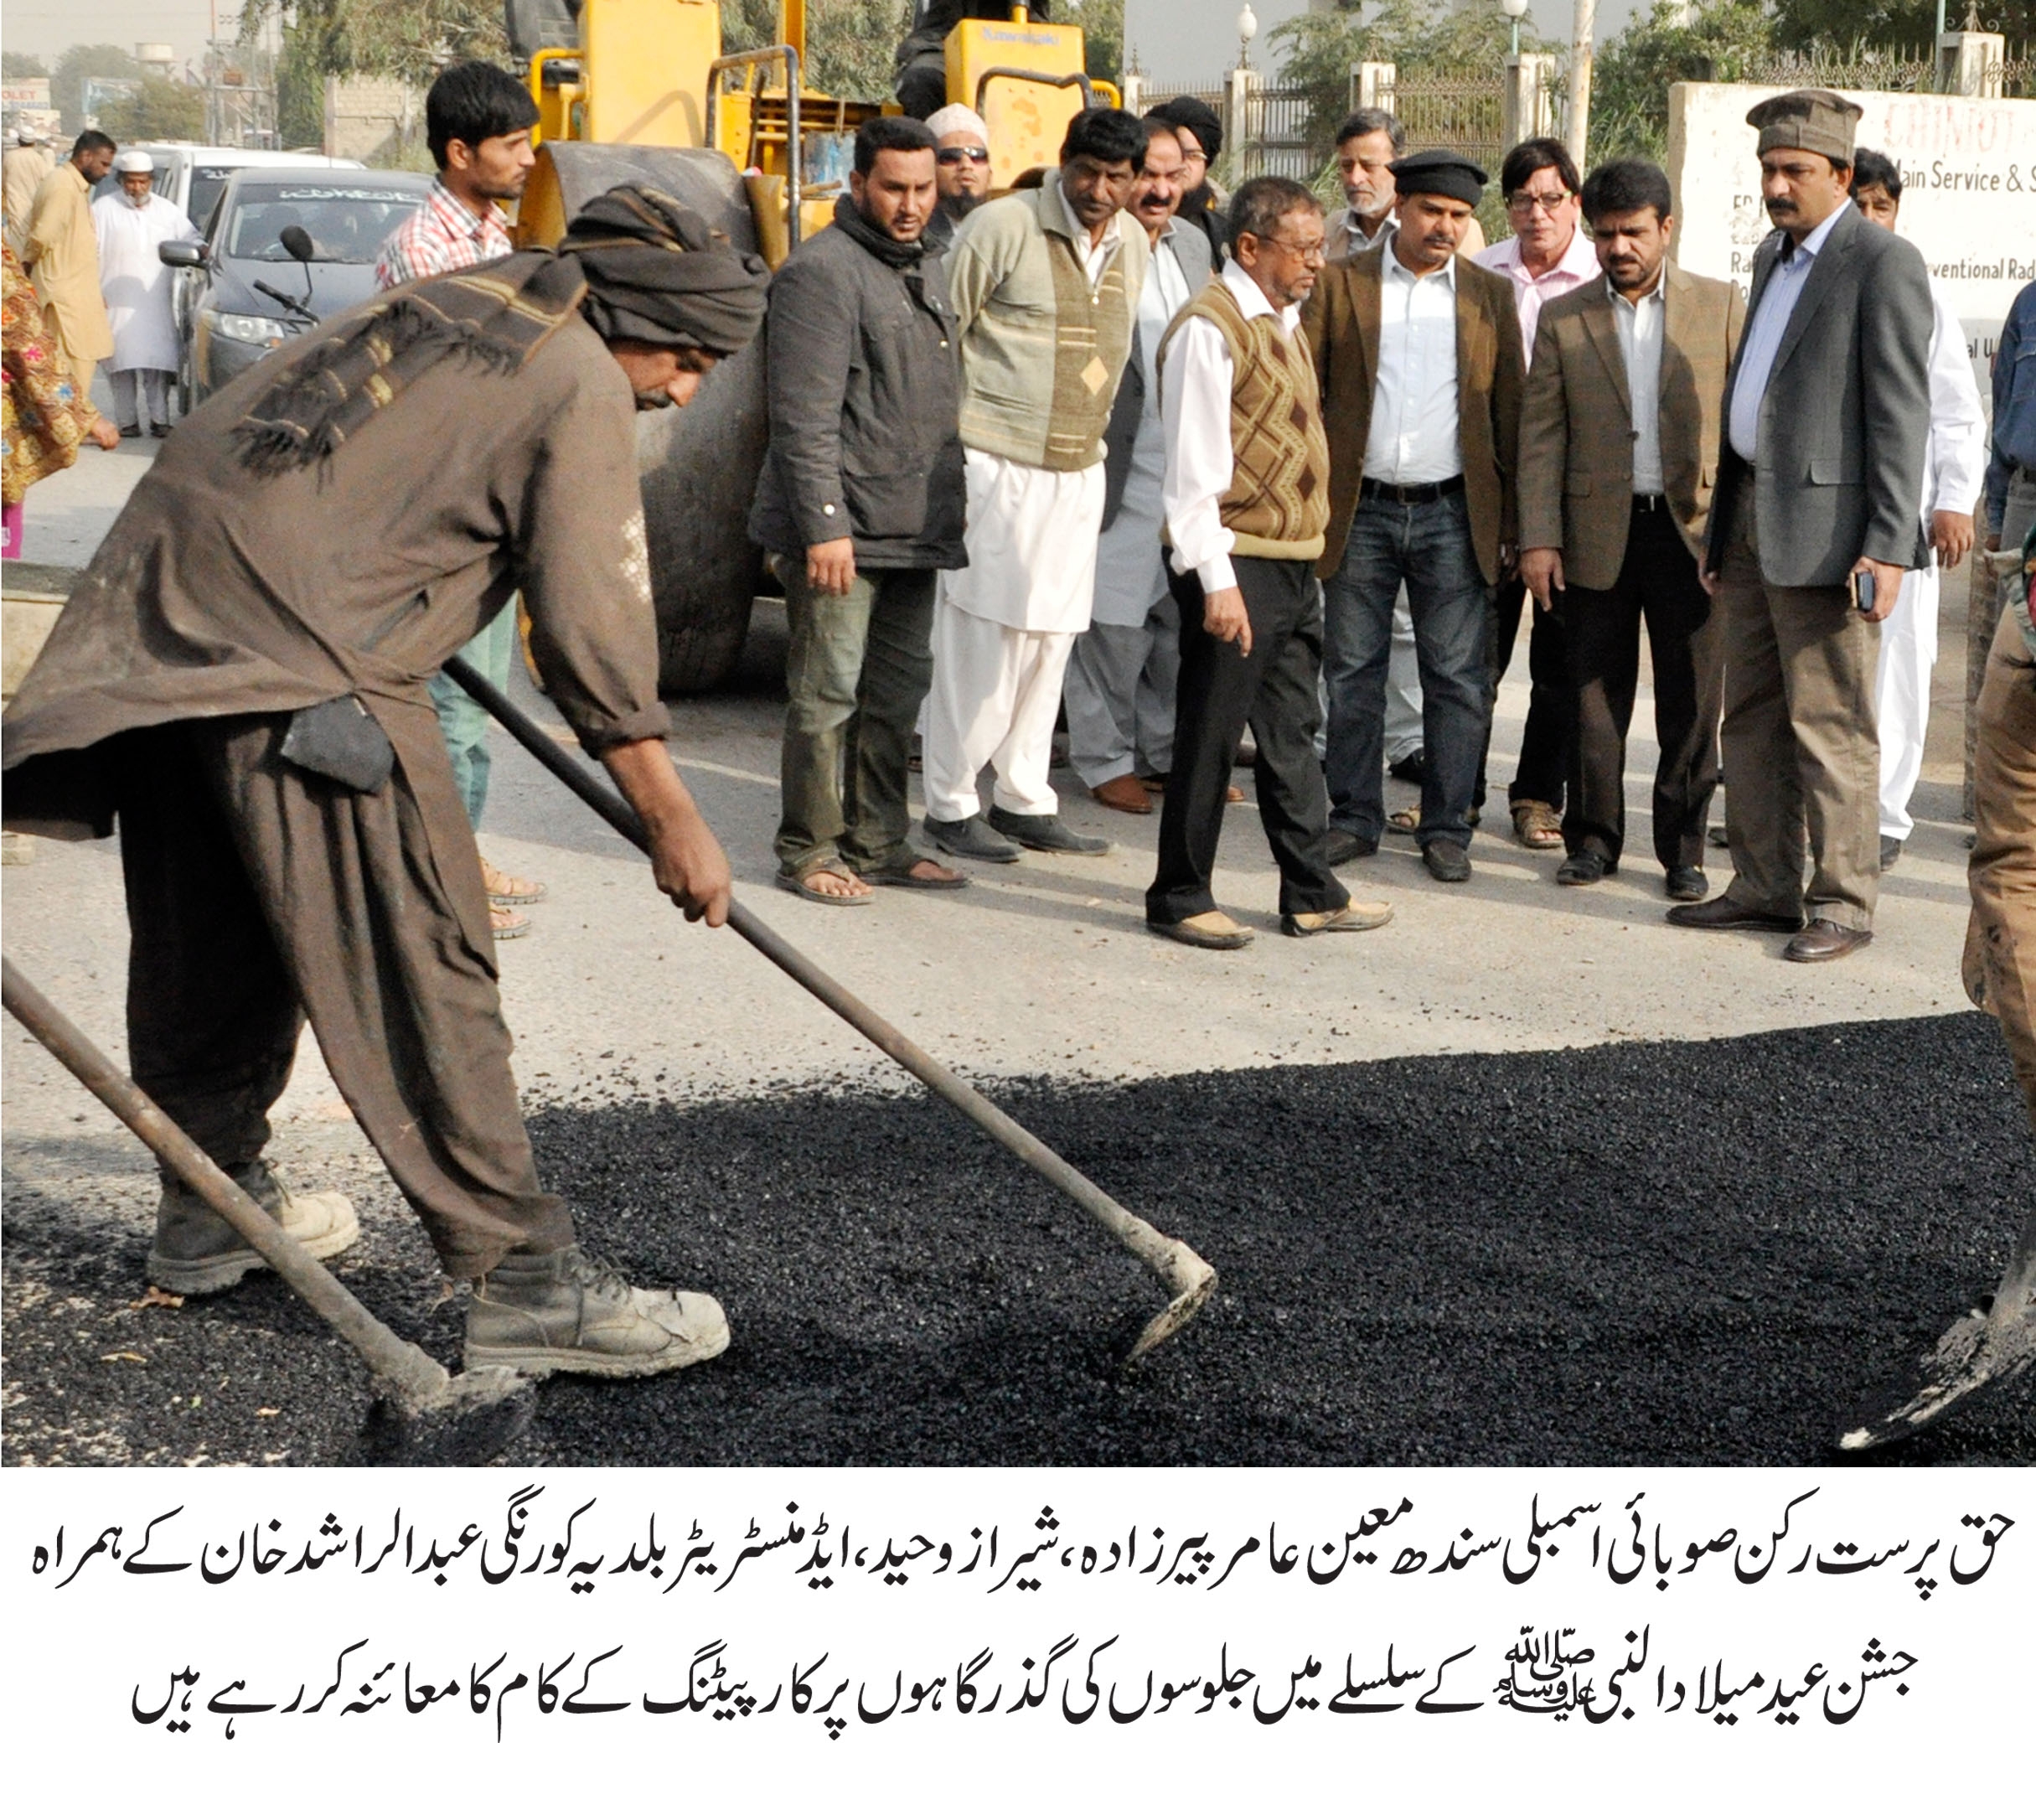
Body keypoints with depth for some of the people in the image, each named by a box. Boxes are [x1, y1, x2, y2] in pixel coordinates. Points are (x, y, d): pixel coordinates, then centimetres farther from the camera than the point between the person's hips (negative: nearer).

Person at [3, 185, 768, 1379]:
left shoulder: (463, 301, 22)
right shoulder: (581, 382, -5)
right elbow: (594, 624, -7)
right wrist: (674, 824, -2)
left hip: (165, 607, 10)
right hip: (292, 651, -9)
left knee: (212, 941, 19)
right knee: (416, 958, -9)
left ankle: (211, 1207, 32)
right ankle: (523, 1278, -7)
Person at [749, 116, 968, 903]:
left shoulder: (927, 269, 17)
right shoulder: (821, 271, -11)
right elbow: (805, 417, -17)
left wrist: (948, 505, 22)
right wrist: (824, 523, -22)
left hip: (916, 531, 9)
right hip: (844, 530, -9)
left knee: (898, 691, 13)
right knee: (828, 693, -3)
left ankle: (877, 842, 23)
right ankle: (809, 852, 7)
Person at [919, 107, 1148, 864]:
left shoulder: (1134, 245, 11)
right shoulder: (1002, 227, -9)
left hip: (1079, 472, 6)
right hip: (995, 466, -6)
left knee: (1049, 640, 9)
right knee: (980, 637, -4)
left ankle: (1023, 800, 18)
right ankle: (950, 803, 5)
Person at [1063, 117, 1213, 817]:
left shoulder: (1194, 245, 13)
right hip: (1118, 468, -6)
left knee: (1185, 618, 10)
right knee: (1113, 621, -1)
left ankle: (1171, 750, 23)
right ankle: (1106, 759, 13)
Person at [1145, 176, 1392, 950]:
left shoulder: (1284, 322, 15)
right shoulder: (1210, 328, -13)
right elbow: (1193, 468, -17)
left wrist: (1310, 556, 16)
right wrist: (1216, 580, -21)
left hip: (1294, 560, 9)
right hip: (1236, 564, -9)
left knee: (1292, 731, 14)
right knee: (1211, 735, -1)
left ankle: (1311, 893, 23)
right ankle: (1179, 896, 10)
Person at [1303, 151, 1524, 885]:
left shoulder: (1491, 295, 8)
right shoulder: (1339, 284, 4)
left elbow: (1511, 410, 8)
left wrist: (1512, 521, 4)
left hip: (1454, 514, 0)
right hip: (1359, 511, 0)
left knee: (1456, 679, 2)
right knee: (1352, 673, 5)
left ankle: (1447, 827, 11)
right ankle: (1354, 818, 16)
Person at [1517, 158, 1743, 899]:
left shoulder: (1722, 306, 5)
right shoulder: (1563, 319, 7)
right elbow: (1540, 436, 4)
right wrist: (1538, 538, -4)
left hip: (1693, 530, -1)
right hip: (1597, 533, 1)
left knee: (1692, 705, 3)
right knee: (1593, 696, 6)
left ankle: (1683, 850, 13)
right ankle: (1593, 838, 19)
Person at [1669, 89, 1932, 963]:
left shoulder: (1883, 265, -9)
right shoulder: (1774, 255, 17)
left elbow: (1901, 416, -14)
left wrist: (1888, 547, -20)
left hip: (1825, 529, -9)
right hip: (1753, 519, 9)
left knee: (1830, 725, -4)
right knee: (1752, 717, 13)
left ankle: (1843, 904, 5)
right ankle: (1765, 885, 22)